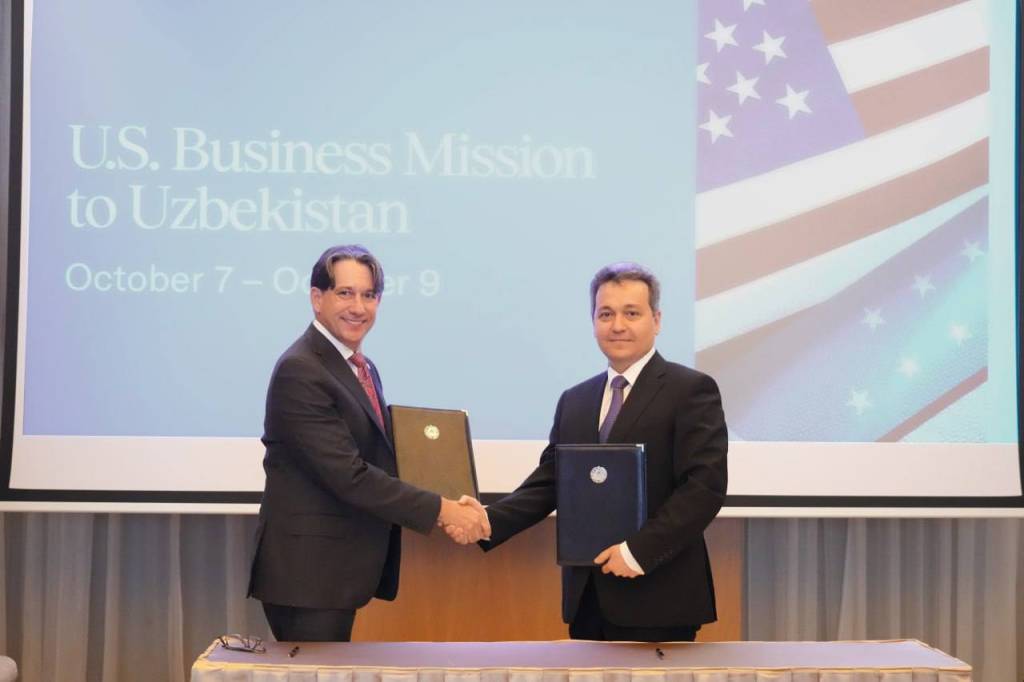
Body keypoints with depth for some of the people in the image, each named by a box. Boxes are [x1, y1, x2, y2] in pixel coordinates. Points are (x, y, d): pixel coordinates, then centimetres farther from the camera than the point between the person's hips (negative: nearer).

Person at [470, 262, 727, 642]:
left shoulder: (691, 390, -4)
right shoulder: (573, 401, 15)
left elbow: (705, 485, -12)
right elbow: (548, 483, 12)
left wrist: (640, 549, -18)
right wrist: (488, 522, -5)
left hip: (656, 599, -5)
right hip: (586, 597, 6)